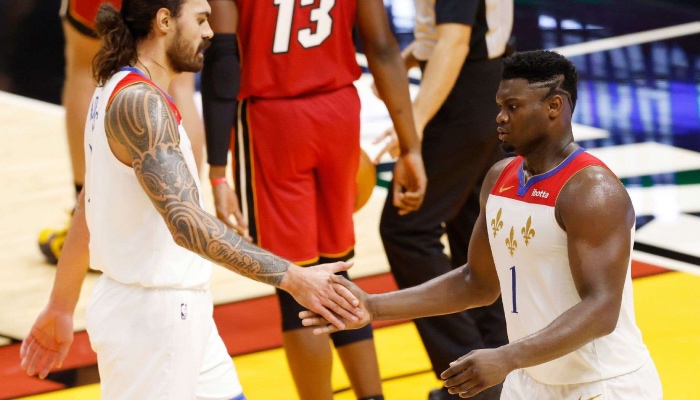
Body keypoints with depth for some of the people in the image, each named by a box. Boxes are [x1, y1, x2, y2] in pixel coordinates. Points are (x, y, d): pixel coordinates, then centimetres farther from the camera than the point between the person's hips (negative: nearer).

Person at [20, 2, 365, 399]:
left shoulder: (118, 92, 10)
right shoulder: (140, 102, -21)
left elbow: (87, 209, 18)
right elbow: (187, 222, -31)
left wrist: (61, 307, 24)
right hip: (151, 316, -10)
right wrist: (291, 278, -33)